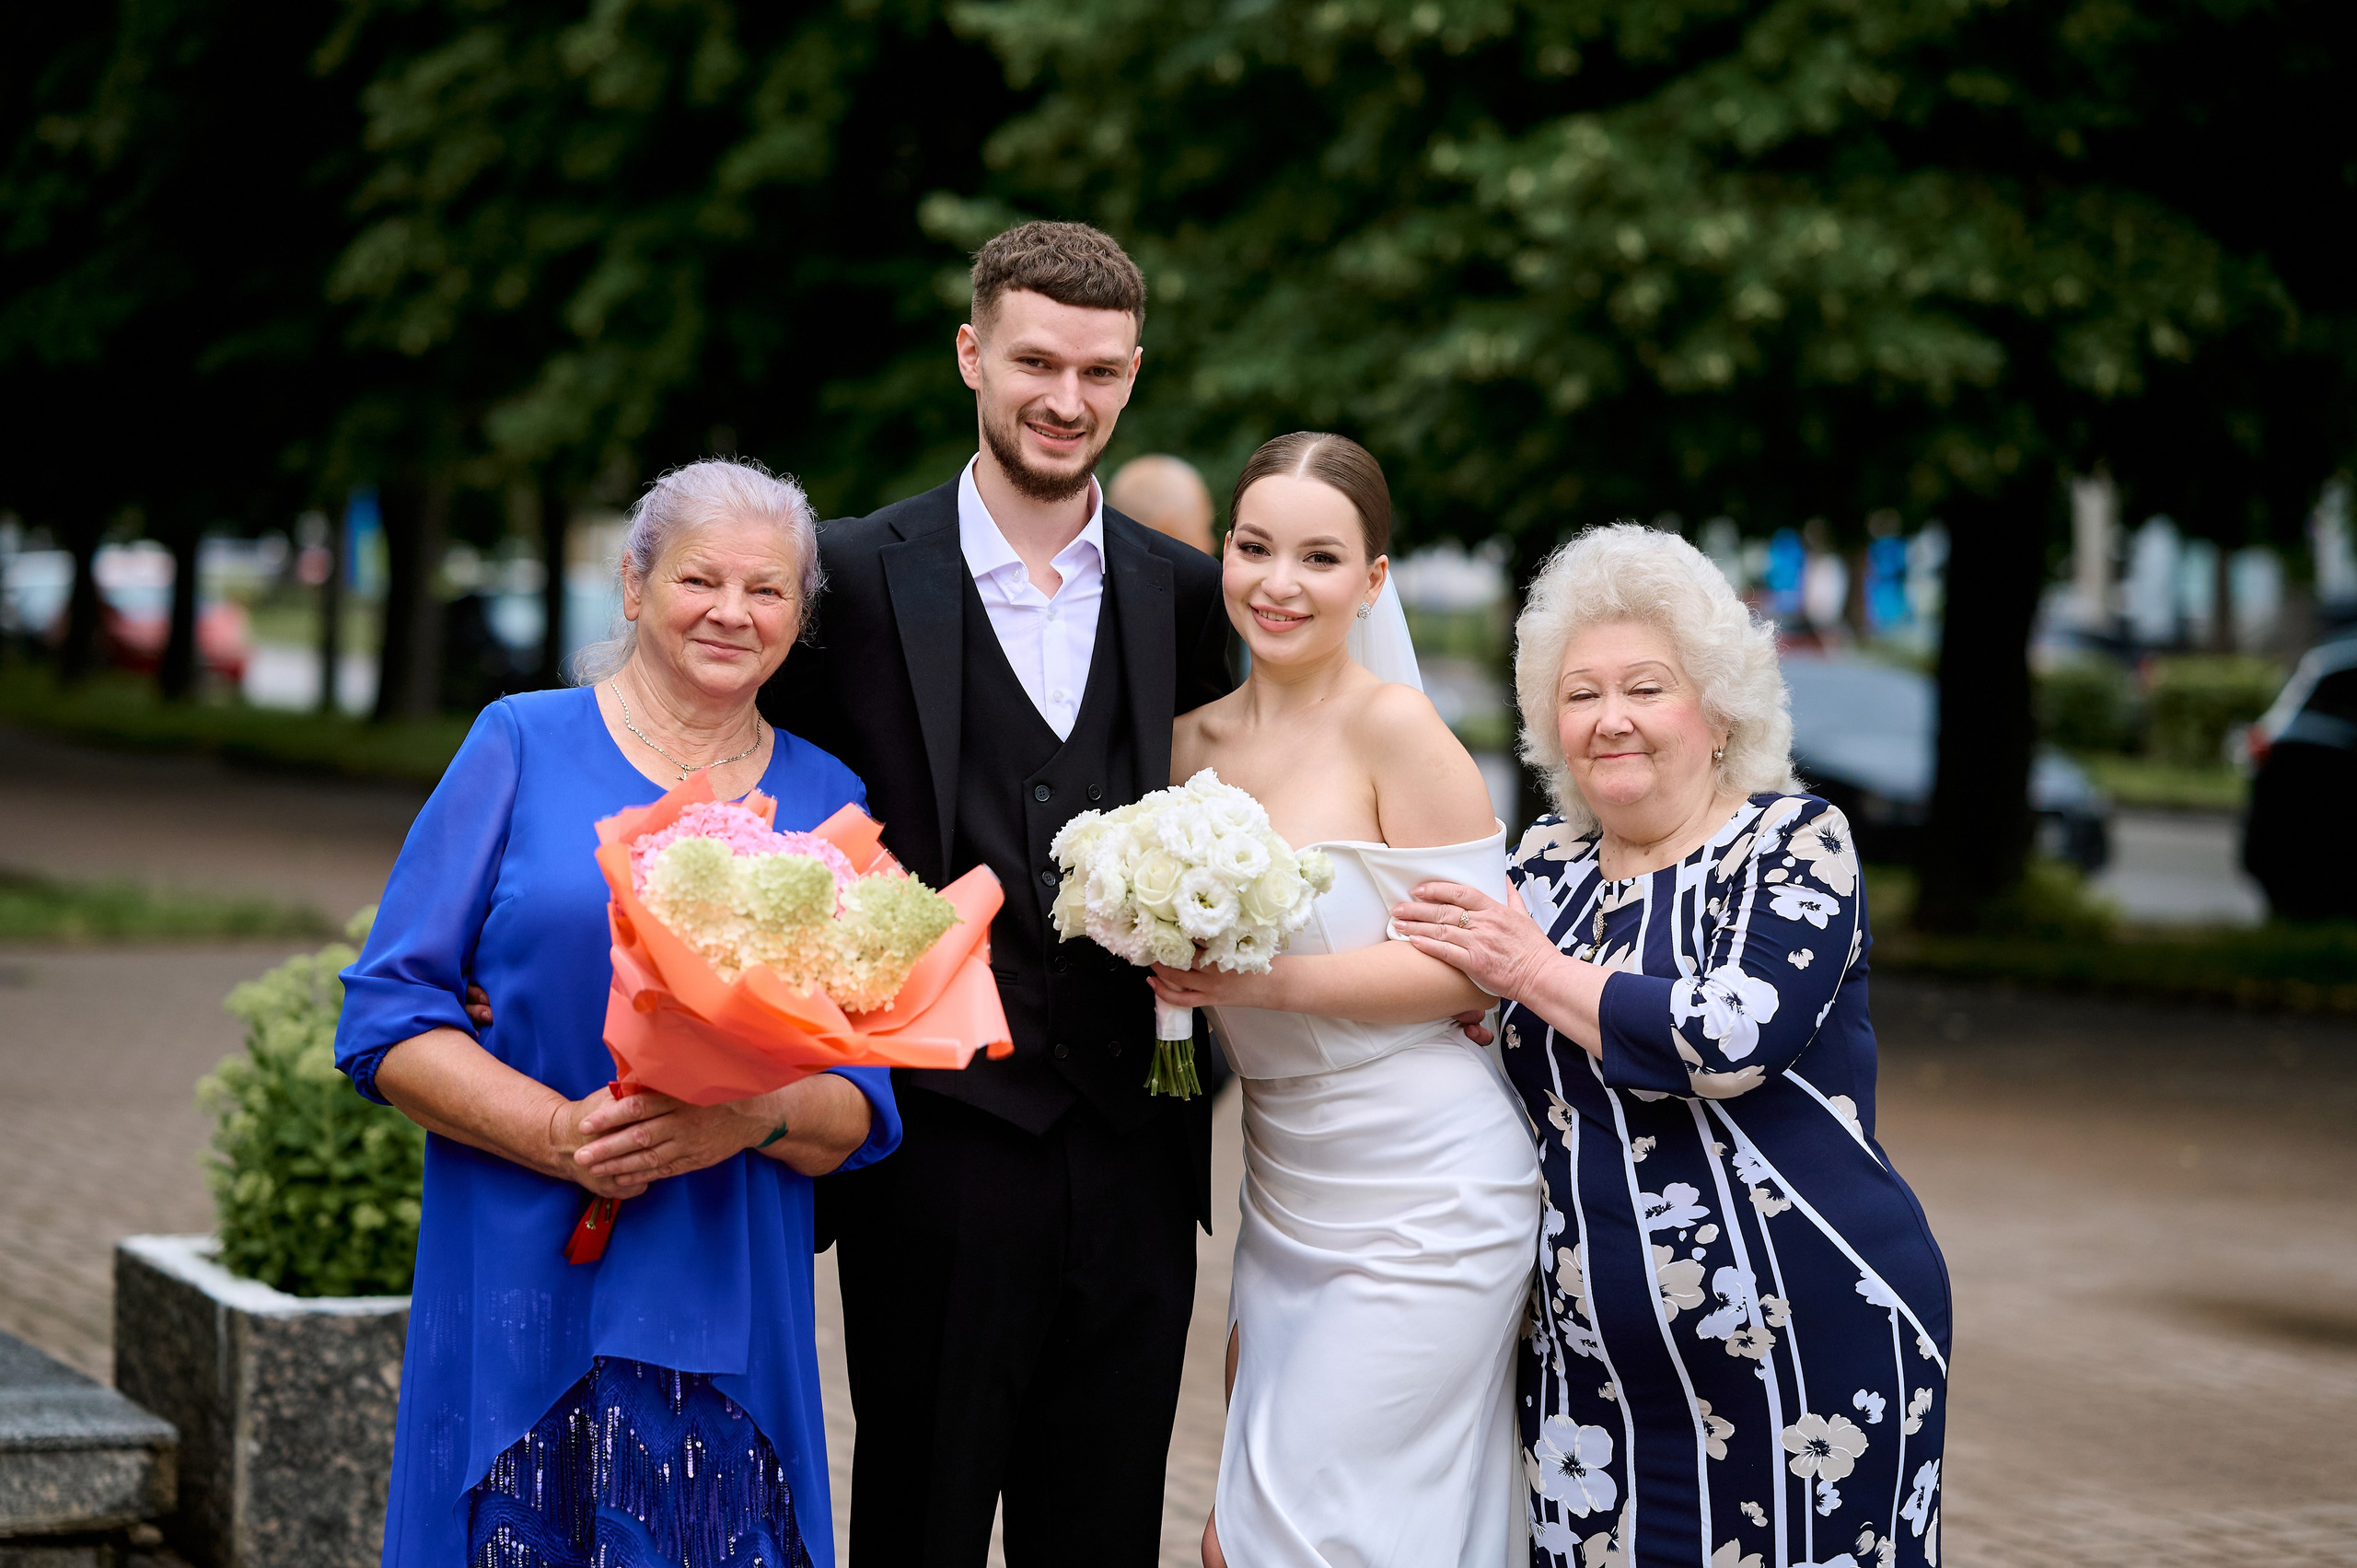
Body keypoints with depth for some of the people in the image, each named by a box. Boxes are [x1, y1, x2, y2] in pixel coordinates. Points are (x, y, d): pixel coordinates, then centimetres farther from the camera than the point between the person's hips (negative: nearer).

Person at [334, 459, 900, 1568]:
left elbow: (864, 1110, 8)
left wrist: (757, 1117, -14)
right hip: (523, 1312, -2)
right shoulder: (524, 747, 4)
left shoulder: (826, 802, 11)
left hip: (731, 1330, 2)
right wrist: (561, 1134, -16)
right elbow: (386, 1018, -1)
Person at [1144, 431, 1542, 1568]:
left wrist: (1276, 979, -23)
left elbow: (1475, 961, -16)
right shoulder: (1194, 743, 7)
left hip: (1422, 1203, -7)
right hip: (1285, 1199, 7)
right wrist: (1172, 960, 0)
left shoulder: (1393, 728, -13)